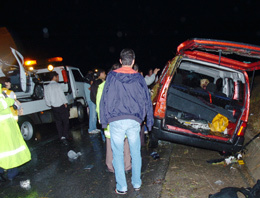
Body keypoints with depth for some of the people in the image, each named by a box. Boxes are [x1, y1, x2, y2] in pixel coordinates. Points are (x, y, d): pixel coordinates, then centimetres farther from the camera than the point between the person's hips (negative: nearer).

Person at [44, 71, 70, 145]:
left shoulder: (46, 87, 4)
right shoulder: (57, 85, -13)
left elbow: (46, 98, 8)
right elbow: (62, 95, -13)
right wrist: (65, 103, -3)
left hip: (54, 107, 5)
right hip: (61, 106, -5)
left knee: (58, 122, 13)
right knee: (66, 121, 4)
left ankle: (61, 136, 13)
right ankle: (65, 136, -4)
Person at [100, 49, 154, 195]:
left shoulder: (112, 76, 2)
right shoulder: (138, 77, 6)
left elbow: (105, 99, -1)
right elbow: (147, 100, 8)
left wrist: (104, 120, 4)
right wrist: (149, 121, 16)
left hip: (116, 121, -2)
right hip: (134, 121, 2)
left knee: (118, 154, 8)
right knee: (136, 153, 14)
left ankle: (122, 187, 15)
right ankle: (137, 183, 26)